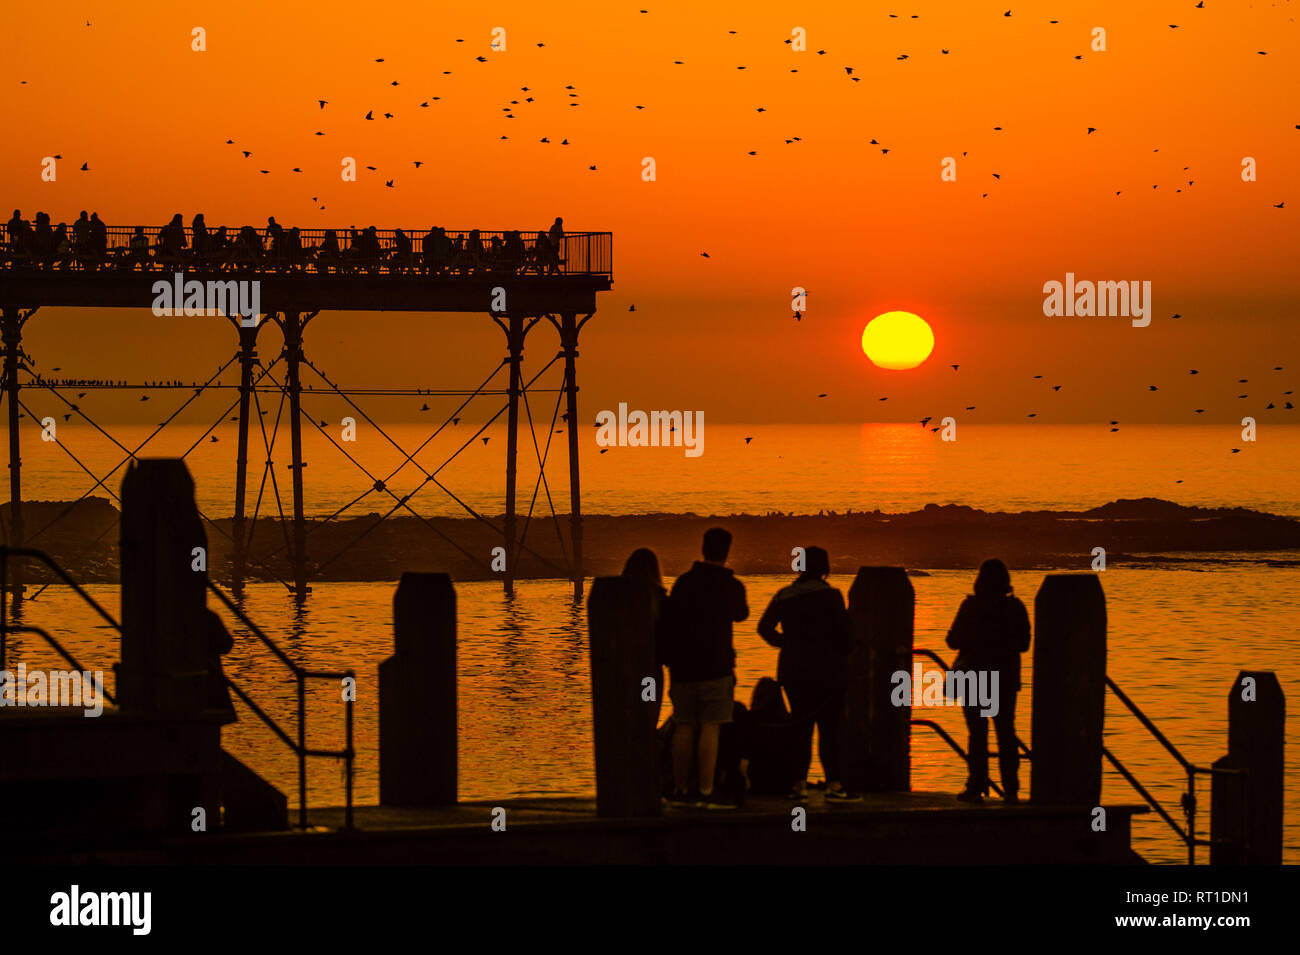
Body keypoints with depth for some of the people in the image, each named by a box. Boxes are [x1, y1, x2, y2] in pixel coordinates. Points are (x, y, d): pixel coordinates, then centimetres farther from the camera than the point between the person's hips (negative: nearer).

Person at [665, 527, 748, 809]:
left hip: (682, 666, 4)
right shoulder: (731, 585, -4)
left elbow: (670, 620, 9)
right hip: (715, 666, -4)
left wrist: (671, 659, 18)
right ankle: (706, 792, -12)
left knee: (685, 728, 10)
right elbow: (740, 614, 17)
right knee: (710, 727, -6)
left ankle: (680, 789, 14)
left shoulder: (683, 582, 6)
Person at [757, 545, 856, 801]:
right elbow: (844, 633, -7)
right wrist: (843, 653, 11)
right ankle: (834, 785, -9)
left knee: (801, 726, 10)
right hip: (825, 671, -5)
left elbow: (765, 627, 7)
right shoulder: (830, 595, -6)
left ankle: (799, 784, 6)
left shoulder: (784, 596, 7)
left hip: (792, 671, 5)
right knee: (829, 728, -4)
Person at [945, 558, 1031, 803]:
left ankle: (976, 788, 0)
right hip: (1007, 678, 3)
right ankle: (1011, 789, 8)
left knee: (978, 732, 1)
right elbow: (1023, 643, 5)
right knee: (1006, 732, 10)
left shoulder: (971, 606, -11)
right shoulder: (1015, 607, -1)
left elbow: (954, 640, -7)